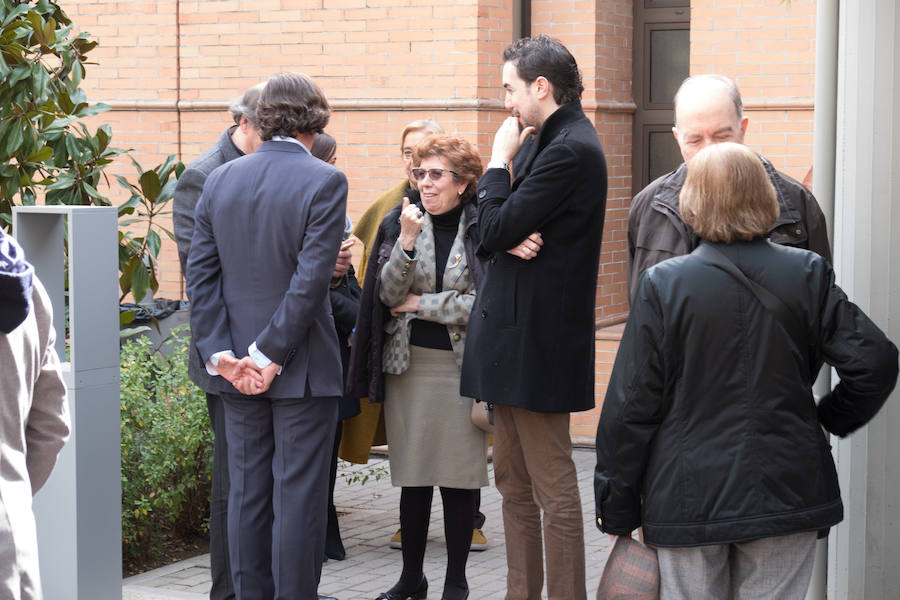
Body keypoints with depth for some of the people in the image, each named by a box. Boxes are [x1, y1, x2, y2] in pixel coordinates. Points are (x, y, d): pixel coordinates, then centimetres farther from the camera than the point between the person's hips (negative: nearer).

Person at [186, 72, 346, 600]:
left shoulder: (220, 180, 4)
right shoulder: (324, 182, -11)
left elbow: (201, 272, 1)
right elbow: (311, 278, -17)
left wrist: (221, 353, -3)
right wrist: (269, 354, -13)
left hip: (237, 375, 5)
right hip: (303, 368, -5)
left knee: (247, 492, 12)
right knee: (298, 496, 1)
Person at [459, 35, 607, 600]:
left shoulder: (571, 150, -17)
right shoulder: (542, 141, 15)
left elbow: (496, 230, -19)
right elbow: (494, 230, 14)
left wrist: (499, 160, -6)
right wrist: (511, 239, -9)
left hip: (540, 337, -10)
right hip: (514, 333, 10)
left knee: (553, 487, -5)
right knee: (513, 481, 16)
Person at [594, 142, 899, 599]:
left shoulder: (663, 284, -10)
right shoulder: (808, 275, -4)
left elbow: (631, 405, -7)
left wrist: (616, 507, 2)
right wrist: (832, 419, 12)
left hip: (688, 499, -1)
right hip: (786, 493, 2)